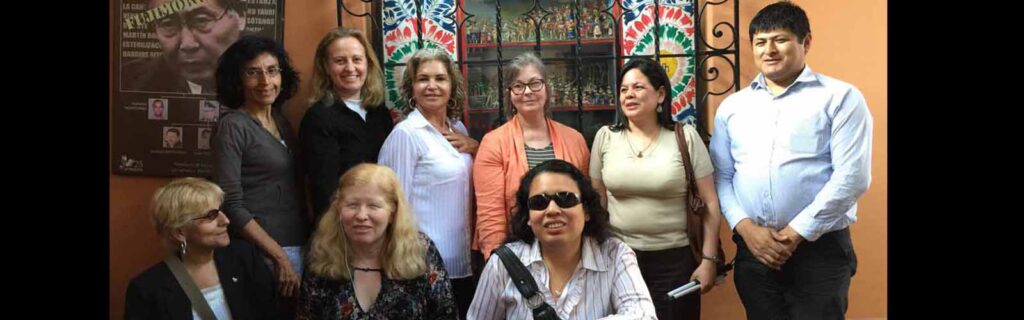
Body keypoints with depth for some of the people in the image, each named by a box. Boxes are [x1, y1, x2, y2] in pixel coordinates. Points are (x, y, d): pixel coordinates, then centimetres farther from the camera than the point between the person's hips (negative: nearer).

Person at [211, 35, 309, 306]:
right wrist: (279, 256, -17)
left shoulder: (280, 120, 10)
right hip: (259, 251, -7)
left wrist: (309, 242, 7)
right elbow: (231, 204, -16)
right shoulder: (232, 126, -11)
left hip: (299, 245, 7)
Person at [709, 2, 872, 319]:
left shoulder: (841, 97, -2)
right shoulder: (732, 106, 10)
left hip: (820, 248, -3)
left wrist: (796, 233, -12)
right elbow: (721, 177, 7)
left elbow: (852, 177, -10)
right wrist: (745, 227, -9)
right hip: (752, 249, 4)